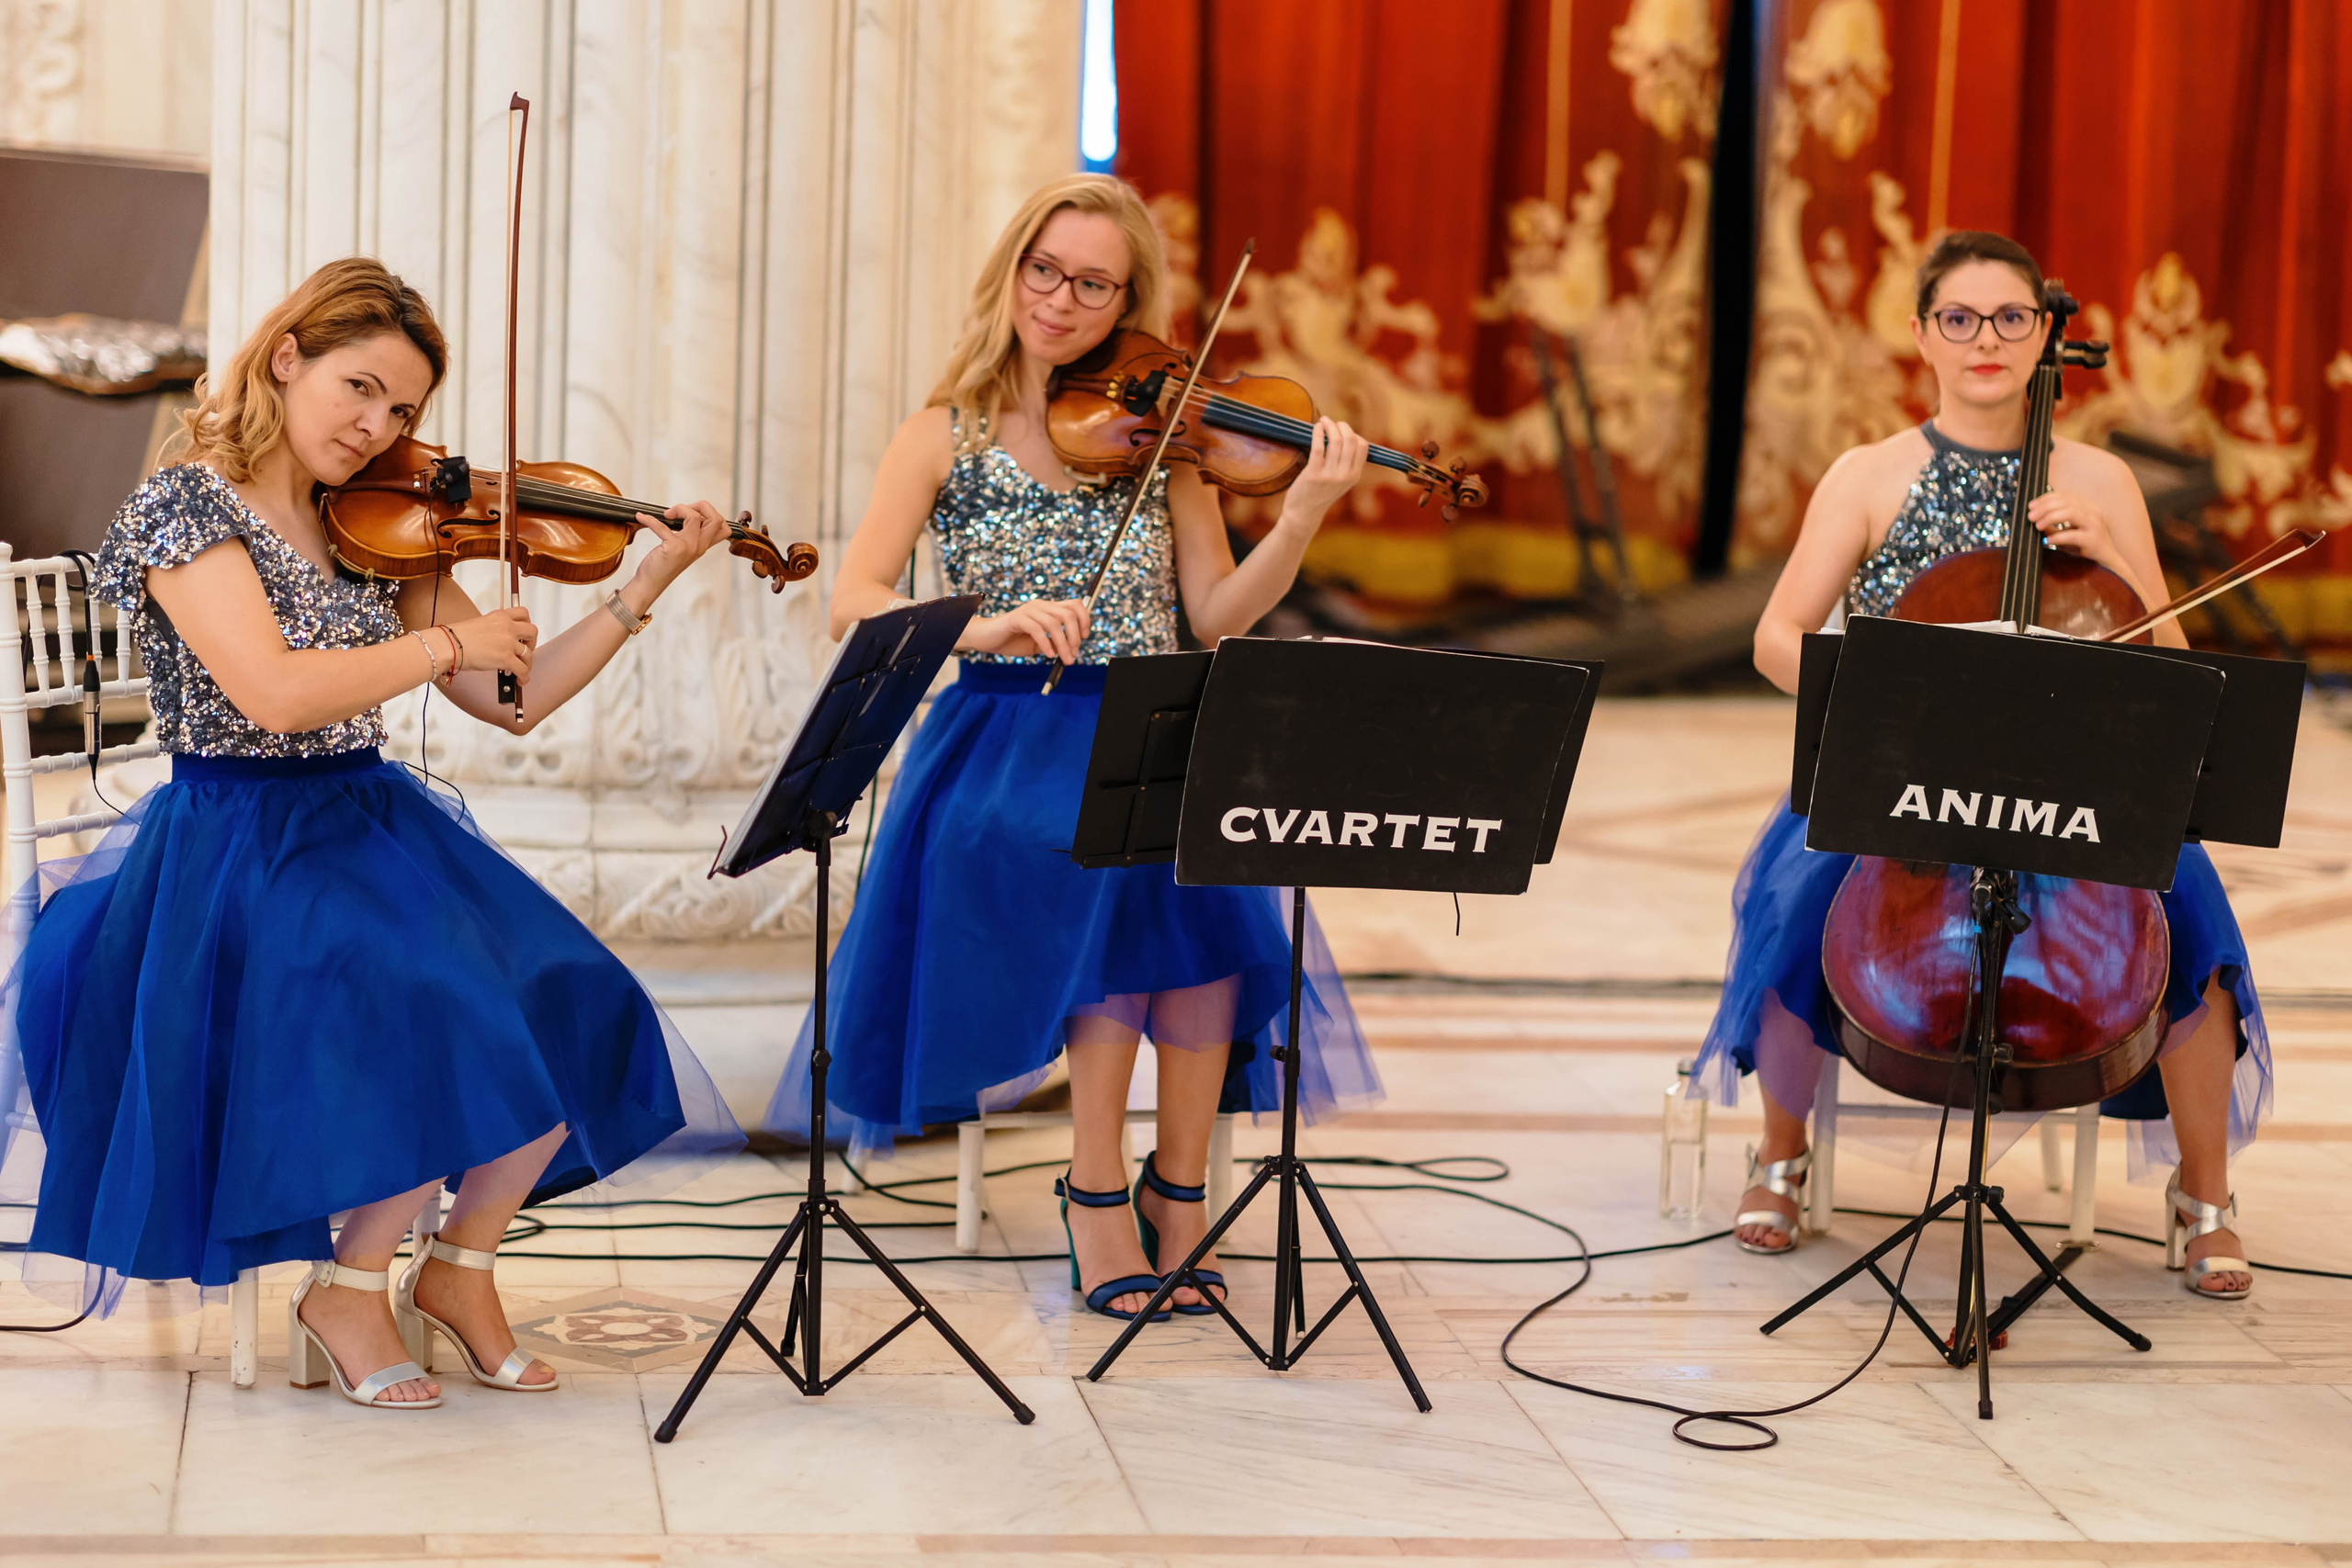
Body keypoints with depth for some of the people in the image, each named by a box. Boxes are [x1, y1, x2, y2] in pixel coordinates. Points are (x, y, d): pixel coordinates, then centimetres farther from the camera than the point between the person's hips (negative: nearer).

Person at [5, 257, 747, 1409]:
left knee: (568, 1012, -17)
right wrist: (446, 641, -14)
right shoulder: (186, 508, -9)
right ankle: (348, 1294, -4)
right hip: (240, 848, -6)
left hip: (373, 824, 6)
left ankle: (458, 1266, 5)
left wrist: (649, 584, 2)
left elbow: (511, 700, 10)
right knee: (444, 1022, -28)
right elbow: (275, 692, -24)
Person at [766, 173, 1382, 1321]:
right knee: (1111, 864, -33)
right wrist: (984, 626, -25)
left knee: (1205, 868, -31)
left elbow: (1216, 614, 1)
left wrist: (1303, 517, -15)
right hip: (1005, 741, -1)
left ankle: (1176, 1185, -16)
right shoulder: (946, 438, 5)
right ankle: (1101, 1194, -19)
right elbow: (854, 603, -8)